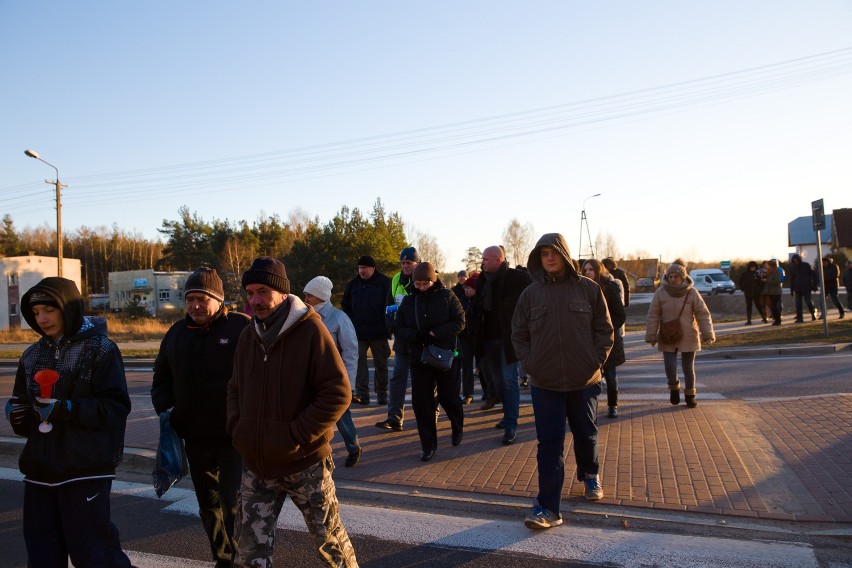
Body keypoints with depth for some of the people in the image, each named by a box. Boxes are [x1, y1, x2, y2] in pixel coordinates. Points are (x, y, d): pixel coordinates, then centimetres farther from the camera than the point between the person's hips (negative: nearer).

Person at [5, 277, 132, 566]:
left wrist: (68, 409, -22)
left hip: (85, 469, -6)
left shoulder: (100, 349, -5)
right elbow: (22, 411, 16)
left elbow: (116, 407, -12)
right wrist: (18, 414, -6)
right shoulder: (32, 355, 12)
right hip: (39, 470, 6)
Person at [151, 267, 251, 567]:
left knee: (234, 506, -5)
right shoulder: (177, 332, 9)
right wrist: (165, 410, 4)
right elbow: (161, 378, 19)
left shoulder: (243, 327, -11)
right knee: (209, 507, 19)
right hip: (196, 441, 7)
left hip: (235, 439, -6)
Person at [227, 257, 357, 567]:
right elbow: (235, 389, 17)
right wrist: (237, 428, 0)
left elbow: (338, 393, -18)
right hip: (256, 466, 5)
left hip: (305, 463, -5)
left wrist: (296, 435, -20)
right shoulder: (248, 335, 5)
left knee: (329, 541, 12)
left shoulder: (310, 329, -14)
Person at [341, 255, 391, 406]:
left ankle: (382, 394, 20)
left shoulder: (384, 283, -2)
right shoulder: (353, 284, 10)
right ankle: (362, 393, -11)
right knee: (358, 359, -10)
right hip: (358, 331, 2)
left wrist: (388, 326, -7)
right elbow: (346, 306, 17)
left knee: (381, 363, 7)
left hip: (379, 332, -2)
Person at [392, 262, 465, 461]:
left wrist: (434, 334, -21)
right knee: (421, 401, 1)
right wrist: (416, 336, -16)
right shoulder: (408, 301, 5)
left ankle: (458, 427, 41)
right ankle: (428, 445, 13)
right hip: (419, 357, 2)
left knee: (448, 396, 9)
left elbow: (459, 322, -9)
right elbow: (398, 328, 4)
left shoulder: (447, 296, -3)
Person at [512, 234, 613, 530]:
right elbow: (519, 335, 6)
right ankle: (548, 508, 2)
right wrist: (530, 364, -4)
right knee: (550, 443, -1)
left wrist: (597, 361, -7)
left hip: (584, 380, 0)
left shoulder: (588, 289, -3)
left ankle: (590, 475, 48)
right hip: (544, 383, 0)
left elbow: (604, 329, 1)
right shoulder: (530, 294, 0)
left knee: (586, 434, 19)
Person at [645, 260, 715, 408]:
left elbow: (703, 314, -4)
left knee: (688, 367, 8)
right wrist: (651, 335, -4)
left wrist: (707, 333, -10)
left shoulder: (691, 293, -6)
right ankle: (674, 388, 22)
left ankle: (690, 395, 26)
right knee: (670, 366, -7)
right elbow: (653, 315, -2)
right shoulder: (661, 292, -5)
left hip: (688, 337, 0)